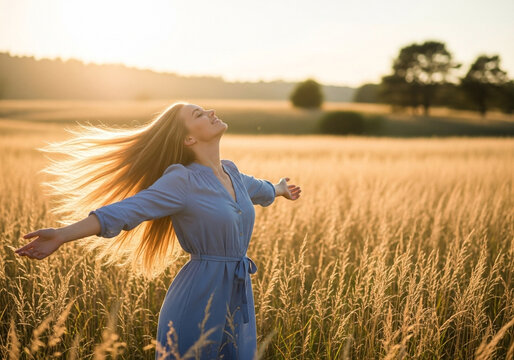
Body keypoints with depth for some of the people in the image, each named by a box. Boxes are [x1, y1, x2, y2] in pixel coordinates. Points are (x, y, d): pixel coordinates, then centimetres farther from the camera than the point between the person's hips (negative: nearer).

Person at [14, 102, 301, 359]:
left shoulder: (231, 172, 9)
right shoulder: (182, 180, -12)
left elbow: (256, 188, 33)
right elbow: (126, 209, -23)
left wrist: (281, 190, 55)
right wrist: (61, 235, -34)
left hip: (239, 304, 7)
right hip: (198, 304, -7)